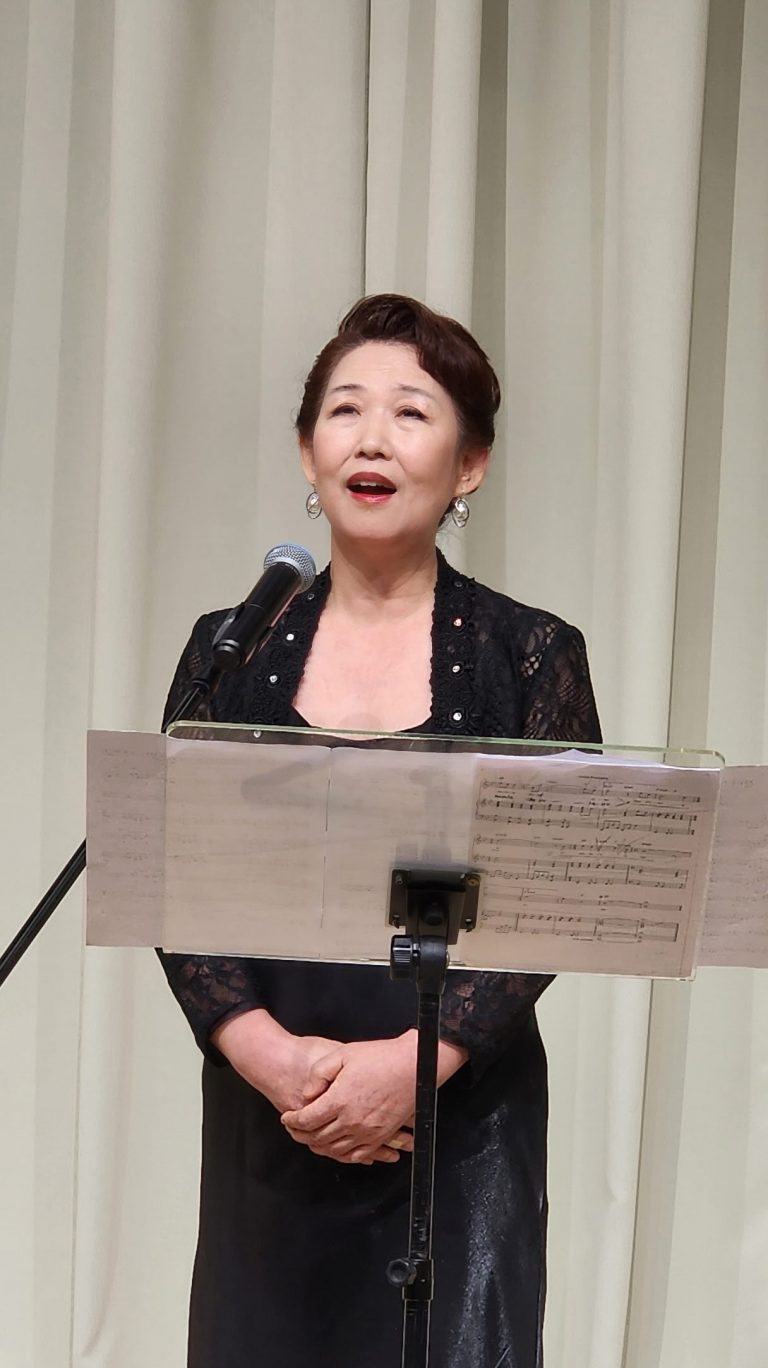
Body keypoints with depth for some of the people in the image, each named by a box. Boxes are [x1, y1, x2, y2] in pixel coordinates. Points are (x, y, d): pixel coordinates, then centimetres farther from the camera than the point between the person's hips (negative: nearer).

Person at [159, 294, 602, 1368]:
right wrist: (270, 1054, -14)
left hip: (462, 1123, -1)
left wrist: (414, 1061, -16)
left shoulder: (533, 655, -2)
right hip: (266, 1122, 2)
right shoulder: (229, 649, 3)